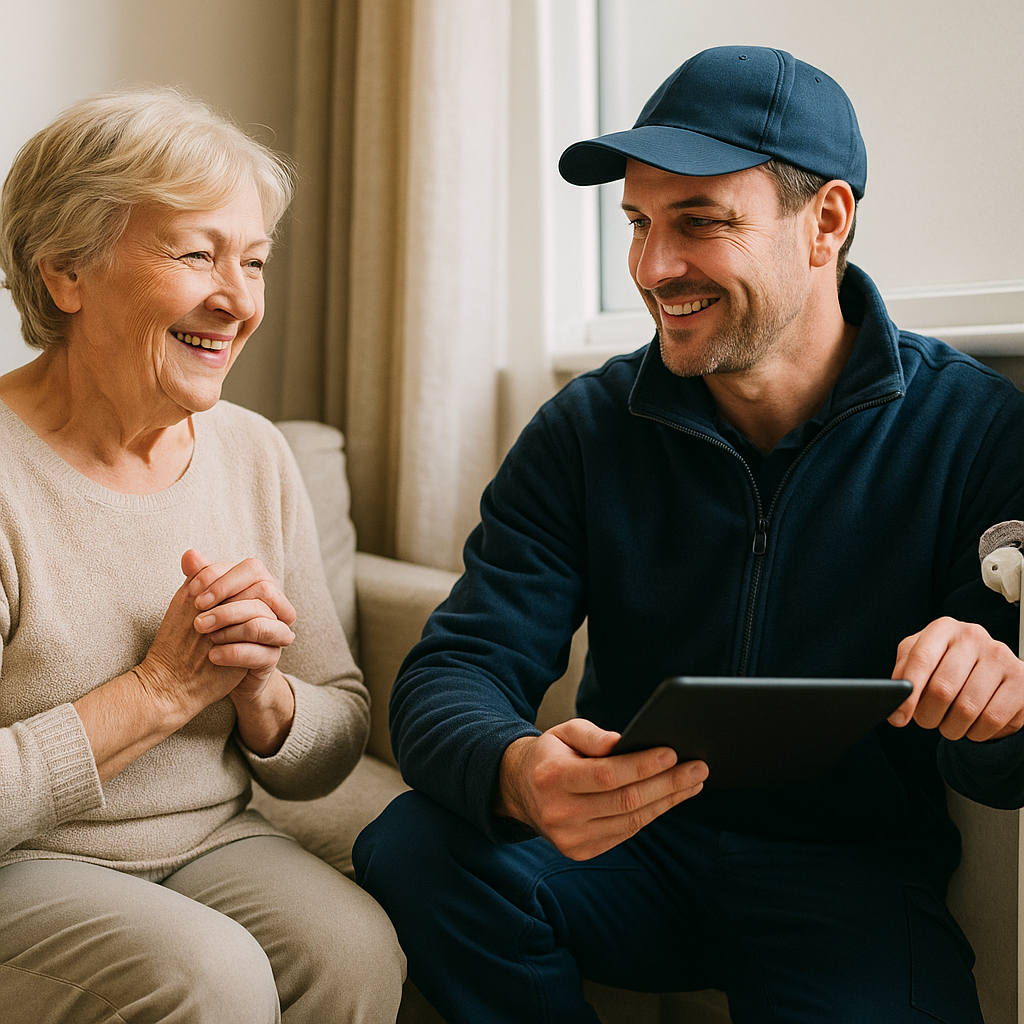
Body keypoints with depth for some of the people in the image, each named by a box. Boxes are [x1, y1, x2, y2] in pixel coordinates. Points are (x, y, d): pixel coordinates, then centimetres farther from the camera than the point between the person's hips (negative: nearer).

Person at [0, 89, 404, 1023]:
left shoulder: (254, 456, 1)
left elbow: (336, 746, 6)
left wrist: (261, 694, -15)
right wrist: (161, 688, -20)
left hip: (215, 844, 5)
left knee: (355, 947, -23)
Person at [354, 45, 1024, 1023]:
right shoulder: (585, 429, -4)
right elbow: (454, 669, -12)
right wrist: (514, 774, -36)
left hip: (852, 874, -2)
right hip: (631, 840, 2)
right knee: (416, 848, -24)